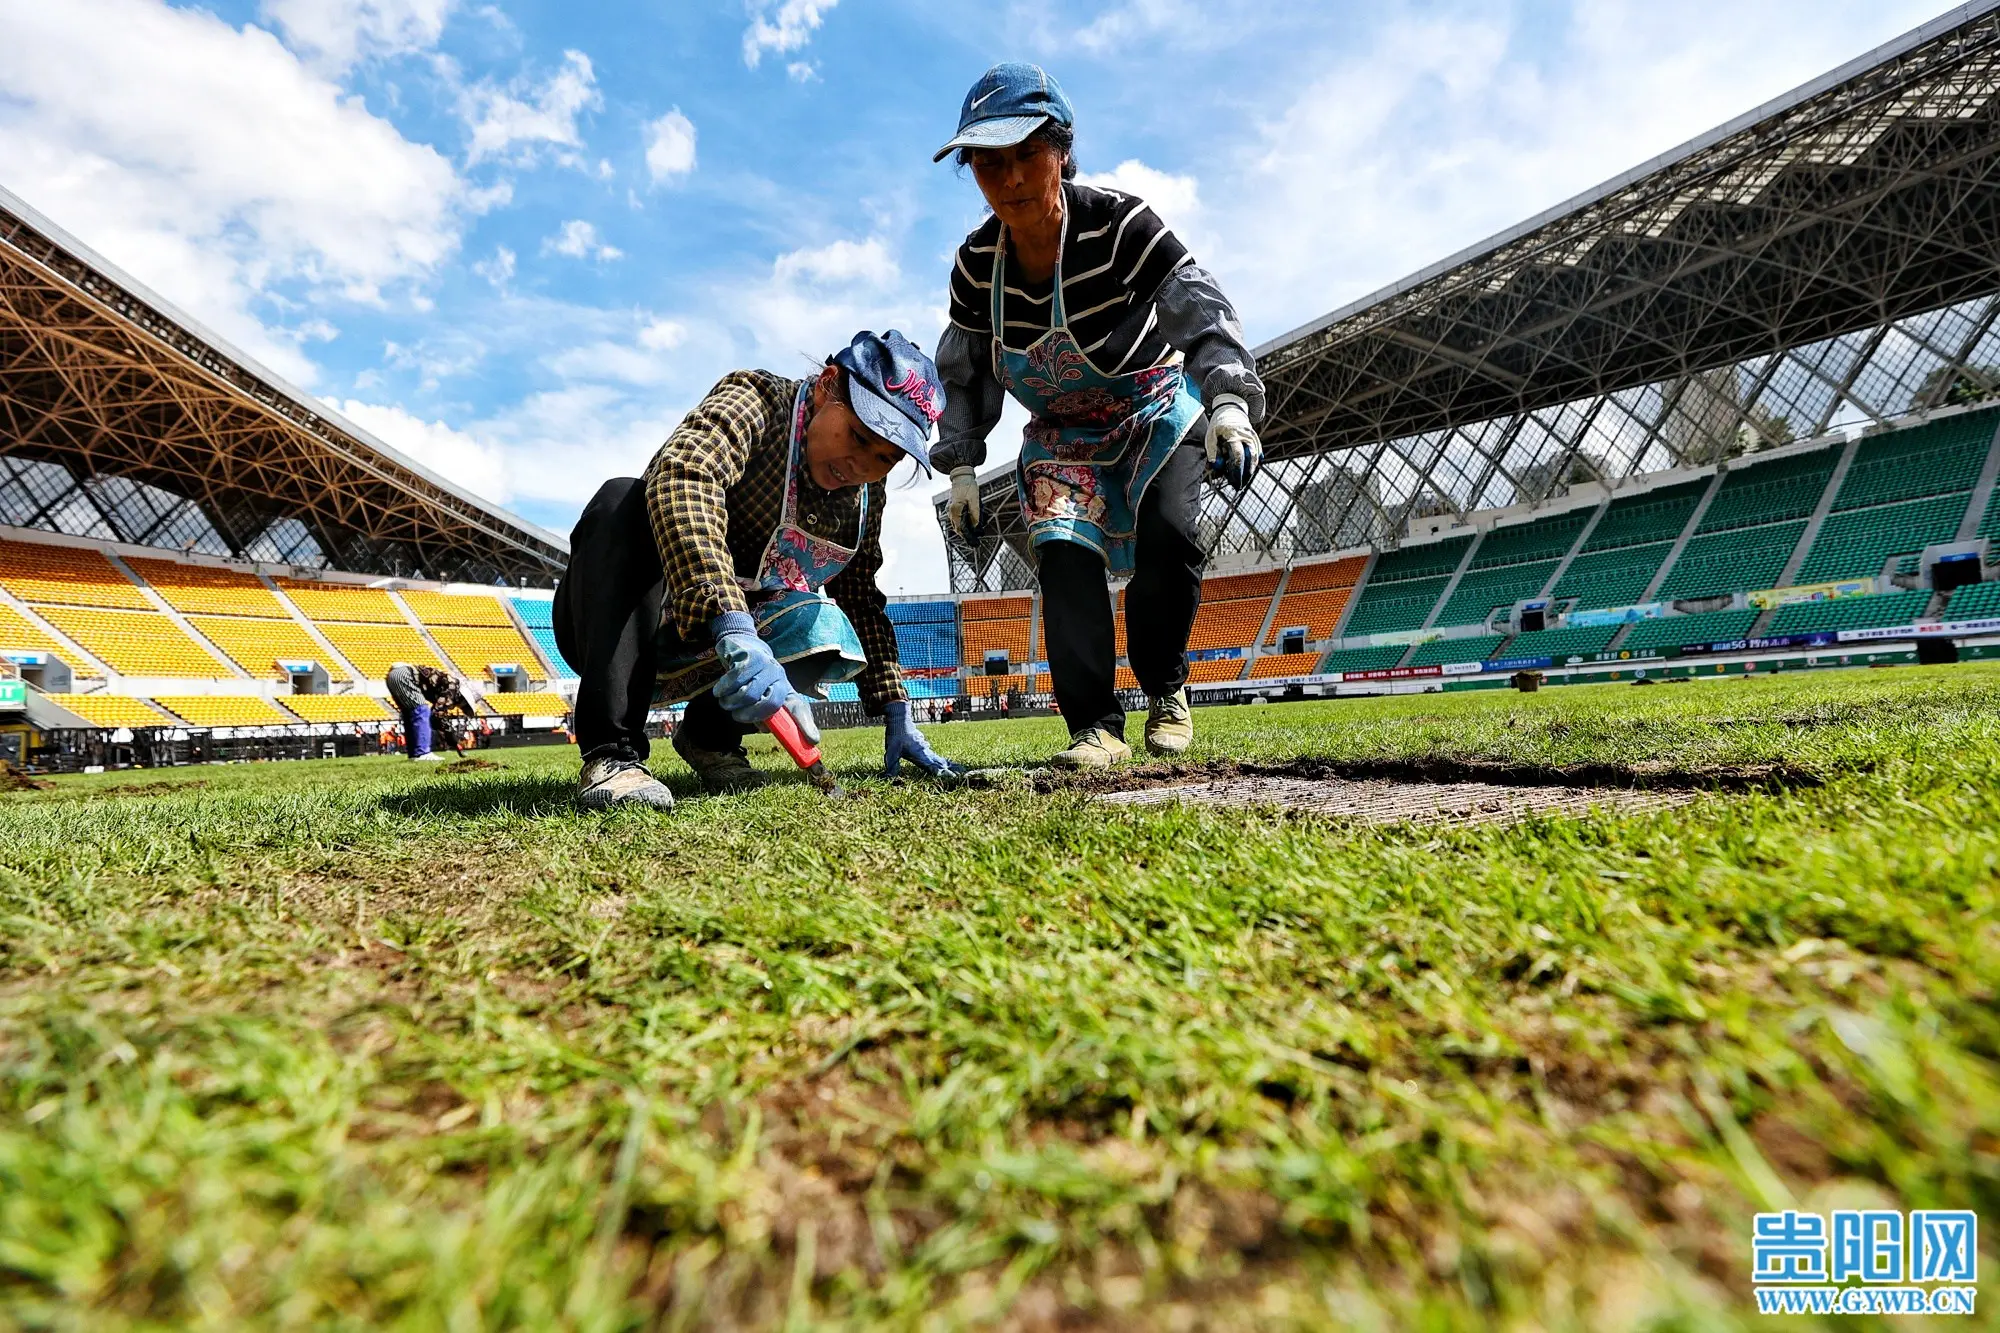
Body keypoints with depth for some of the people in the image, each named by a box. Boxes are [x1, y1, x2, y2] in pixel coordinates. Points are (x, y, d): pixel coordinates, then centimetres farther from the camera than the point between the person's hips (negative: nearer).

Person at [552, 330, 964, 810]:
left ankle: (709, 733, 3)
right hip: (608, 629, -4)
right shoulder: (756, 399, -17)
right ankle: (611, 753, -33)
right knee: (623, 500, -32)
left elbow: (862, 599, 7)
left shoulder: (865, 496, 2)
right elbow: (681, 475, -37)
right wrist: (735, 632, -50)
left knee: (826, 631, -21)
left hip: (704, 654, 5)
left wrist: (895, 713, 0)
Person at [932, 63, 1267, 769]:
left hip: (1157, 412, -2)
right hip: (1061, 435, 3)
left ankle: (1164, 688, 0)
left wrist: (1230, 400, -47)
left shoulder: (1121, 224, -22)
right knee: (1063, 555, -19)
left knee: (1167, 537, -26)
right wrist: (962, 470, -2)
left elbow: (1204, 314, -29)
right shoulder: (976, 265, -10)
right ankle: (1096, 727, -12)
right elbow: (965, 374, 2)